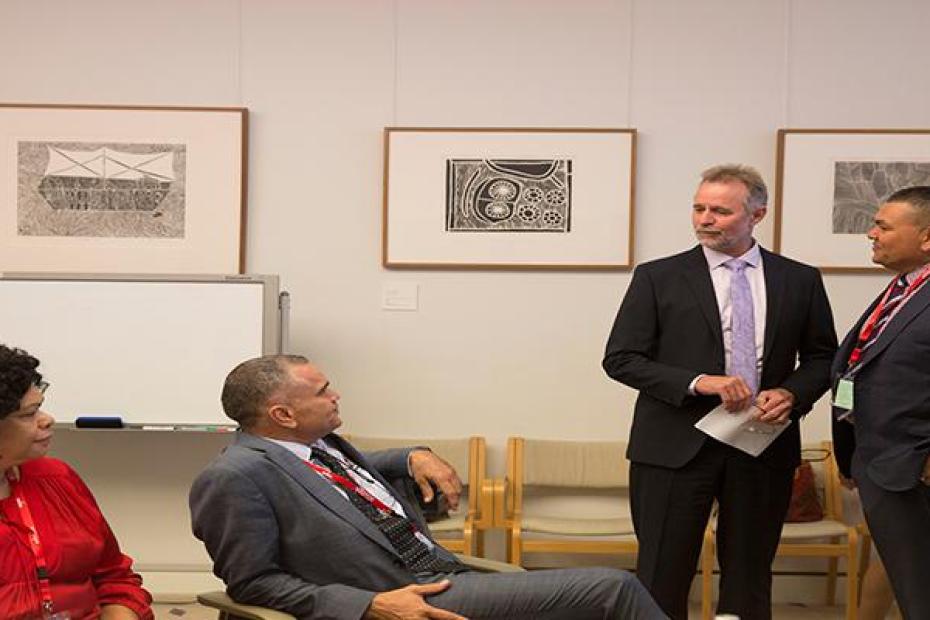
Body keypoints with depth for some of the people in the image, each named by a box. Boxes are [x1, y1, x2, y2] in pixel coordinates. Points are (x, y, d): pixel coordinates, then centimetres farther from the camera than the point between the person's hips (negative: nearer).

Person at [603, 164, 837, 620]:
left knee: (749, 580, 11)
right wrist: (698, 382, -16)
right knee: (662, 580, 1)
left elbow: (821, 356, 13)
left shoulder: (800, 280, 6)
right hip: (677, 445, -2)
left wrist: (792, 393, -9)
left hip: (764, 446, 2)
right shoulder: (658, 278, -1)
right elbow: (620, 359, -3)